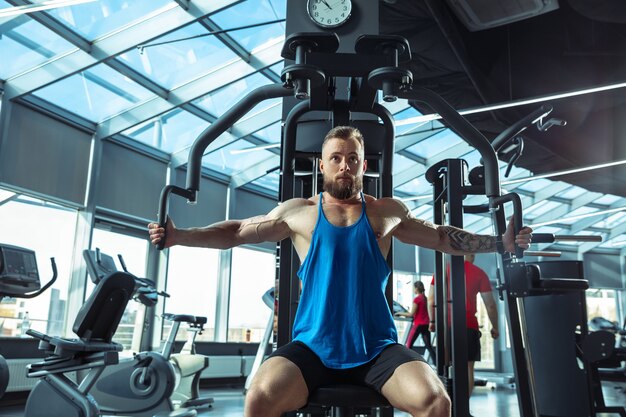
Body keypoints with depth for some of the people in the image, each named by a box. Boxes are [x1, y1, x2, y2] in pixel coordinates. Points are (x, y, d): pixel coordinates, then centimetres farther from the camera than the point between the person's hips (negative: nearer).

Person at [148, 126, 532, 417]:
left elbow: (443, 237, 19)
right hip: (313, 346, -1)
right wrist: (179, 236, 6)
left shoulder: (388, 213, 11)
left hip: (378, 348, 1)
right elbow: (236, 232, 13)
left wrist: (501, 242, 11)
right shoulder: (299, 212, 8)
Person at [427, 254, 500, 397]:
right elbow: (490, 304, 3)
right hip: (468, 325, -2)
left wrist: (432, 321, 16)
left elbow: (431, 298, 6)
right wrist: (495, 327, 14)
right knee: (468, 367, 3)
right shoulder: (479, 273, 3)